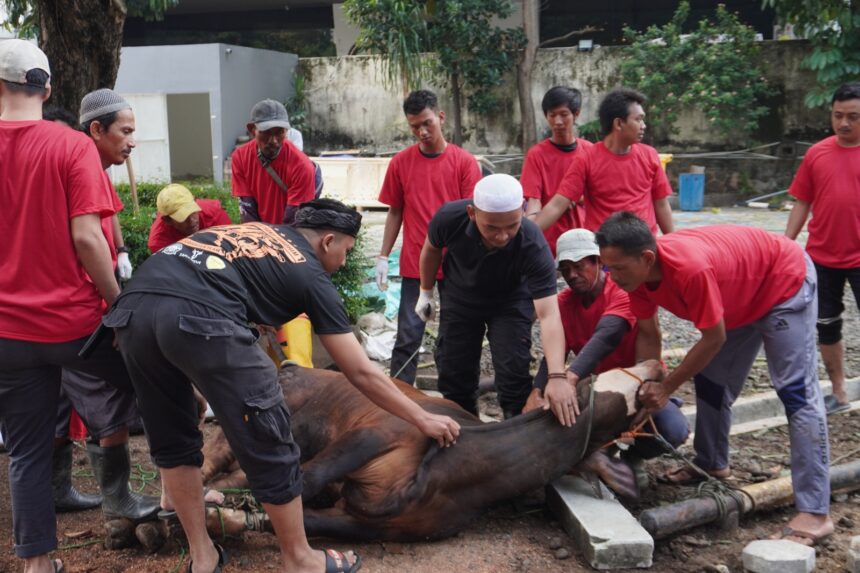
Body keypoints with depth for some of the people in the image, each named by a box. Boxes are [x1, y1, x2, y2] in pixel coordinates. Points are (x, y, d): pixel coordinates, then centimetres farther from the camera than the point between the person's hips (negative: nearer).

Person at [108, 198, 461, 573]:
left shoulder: (253, 230, 34)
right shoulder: (310, 275, 17)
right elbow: (362, 374, 18)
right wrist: (423, 419, 28)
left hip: (132, 306, 7)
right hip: (197, 316, -7)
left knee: (172, 441, 24)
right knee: (267, 442, 10)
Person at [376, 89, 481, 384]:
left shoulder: (464, 161, -2)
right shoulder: (400, 162, 4)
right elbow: (395, 212, 10)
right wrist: (383, 257, 5)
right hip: (414, 263, 1)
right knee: (408, 335, 1)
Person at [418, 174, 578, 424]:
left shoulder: (534, 246, -38)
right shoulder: (449, 218, -33)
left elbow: (549, 315, -44)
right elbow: (432, 250, -7)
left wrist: (558, 376, -55)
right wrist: (426, 293, 7)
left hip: (510, 300, -2)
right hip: (459, 296, 2)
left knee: (513, 371, -13)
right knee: (453, 372, 6)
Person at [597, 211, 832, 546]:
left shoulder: (690, 268, -42)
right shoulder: (636, 272, -17)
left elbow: (714, 339, -29)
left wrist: (667, 387, -21)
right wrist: (647, 385, -14)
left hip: (785, 280, -8)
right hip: (739, 294, 9)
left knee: (796, 389, -14)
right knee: (710, 380, 11)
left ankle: (814, 513, -15)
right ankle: (712, 466, 30)